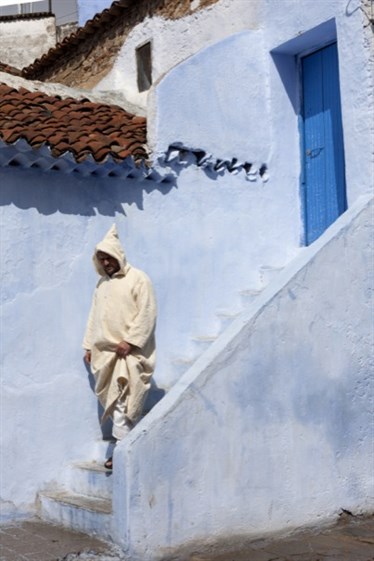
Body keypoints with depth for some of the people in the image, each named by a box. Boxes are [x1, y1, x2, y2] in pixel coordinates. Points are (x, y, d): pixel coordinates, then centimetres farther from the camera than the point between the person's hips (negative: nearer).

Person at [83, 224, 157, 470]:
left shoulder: (138, 279, -7)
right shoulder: (102, 283, 15)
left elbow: (147, 314, -13)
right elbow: (94, 316, 19)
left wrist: (130, 341, -18)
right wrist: (89, 345, 15)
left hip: (130, 353, -7)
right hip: (105, 352, 7)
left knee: (123, 402, -12)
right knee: (113, 400, 7)